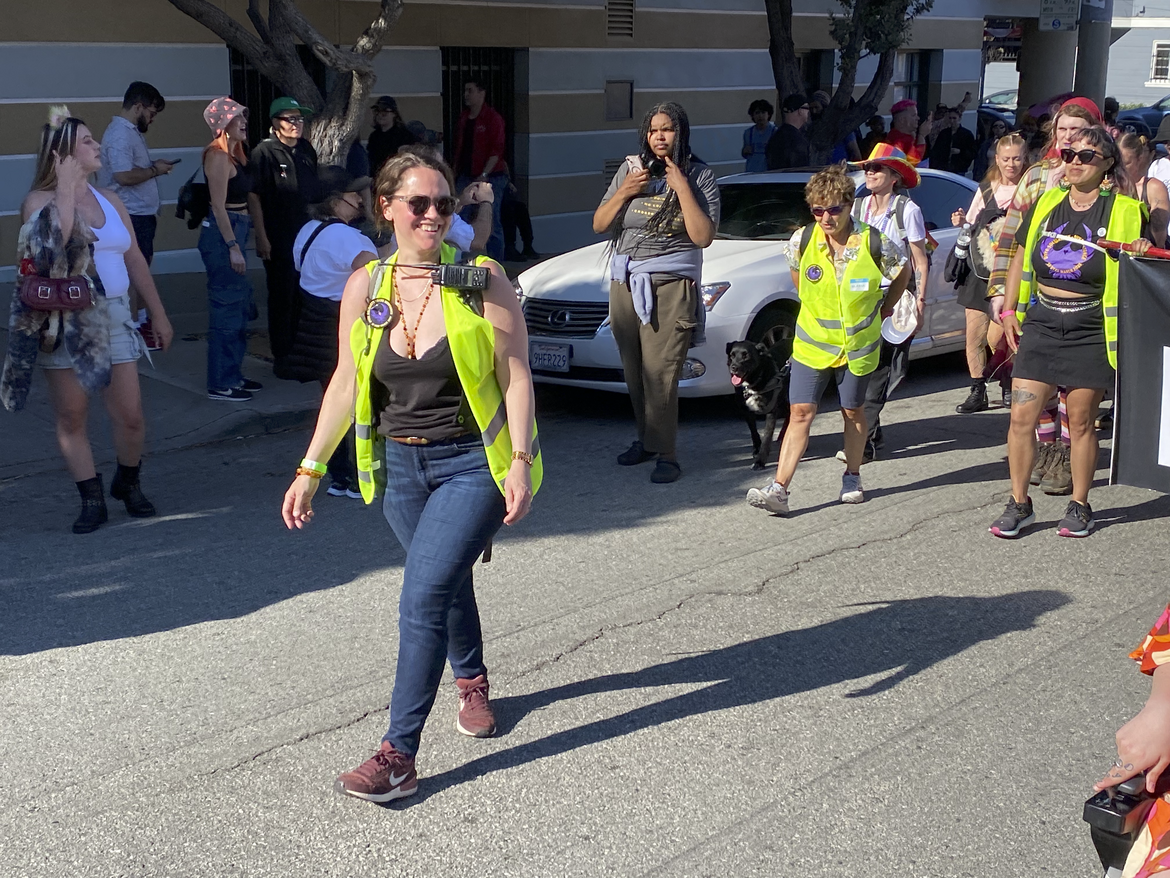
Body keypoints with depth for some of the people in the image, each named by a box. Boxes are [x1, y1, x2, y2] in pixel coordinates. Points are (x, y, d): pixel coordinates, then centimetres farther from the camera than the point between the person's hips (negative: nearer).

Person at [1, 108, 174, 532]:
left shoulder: (110, 201, 12)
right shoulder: (39, 202, -3)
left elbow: (134, 260, 16)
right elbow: (53, 244, -24)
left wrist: (158, 314, 16)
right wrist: (65, 189, -19)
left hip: (113, 317, 4)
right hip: (65, 322, -3)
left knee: (130, 416, 0)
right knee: (72, 417, 2)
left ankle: (128, 482, 25)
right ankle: (92, 500, 13)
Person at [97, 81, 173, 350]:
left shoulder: (132, 131, 13)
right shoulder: (120, 134, -19)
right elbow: (124, 176, -28)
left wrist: (154, 166, 6)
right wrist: (155, 170, -16)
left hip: (142, 214, 10)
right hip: (132, 216, -10)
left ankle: (141, 320, 26)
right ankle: (133, 330, 0)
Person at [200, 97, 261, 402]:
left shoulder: (235, 154, 14)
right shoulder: (217, 156, -13)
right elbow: (219, 205, -18)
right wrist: (233, 247, -22)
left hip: (236, 231, 10)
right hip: (221, 234, -10)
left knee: (240, 305, 16)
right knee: (226, 307, -6)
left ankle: (233, 374, 27)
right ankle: (220, 383, 0)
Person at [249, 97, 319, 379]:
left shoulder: (306, 149, 9)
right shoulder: (264, 152, -9)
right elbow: (254, 197, -11)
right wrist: (262, 237, -15)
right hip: (278, 238, -6)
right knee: (282, 297, 0)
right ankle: (281, 358, 9)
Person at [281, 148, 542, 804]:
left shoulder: (482, 279, -10)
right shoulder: (365, 287, 0)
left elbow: (516, 376, -8)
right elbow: (347, 384, 6)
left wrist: (521, 462, -15)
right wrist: (311, 468, 4)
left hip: (473, 463, -4)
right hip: (401, 465, 4)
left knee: (424, 598, -14)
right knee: (448, 584, 20)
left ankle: (399, 755, -9)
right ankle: (473, 682, 48)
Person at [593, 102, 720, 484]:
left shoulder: (698, 176, 0)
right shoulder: (630, 170, 10)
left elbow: (703, 236, -11)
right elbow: (599, 225, 10)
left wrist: (682, 188, -14)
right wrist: (624, 193, -5)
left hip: (672, 284, -4)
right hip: (625, 282, 4)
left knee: (659, 372, -11)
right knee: (634, 371, 7)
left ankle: (665, 452, -6)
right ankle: (646, 438, 21)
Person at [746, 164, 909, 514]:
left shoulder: (875, 244, -15)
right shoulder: (802, 240, -9)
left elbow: (902, 272, 5)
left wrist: (885, 307, 11)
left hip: (857, 345, -1)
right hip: (812, 343, 1)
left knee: (853, 411, 14)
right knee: (800, 412, -5)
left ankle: (852, 477, 33)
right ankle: (779, 489, -10)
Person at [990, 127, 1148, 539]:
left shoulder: (1124, 211, -1)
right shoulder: (1046, 204, 9)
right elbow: (1021, 256, 16)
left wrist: (1143, 250, -19)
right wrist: (1009, 310, 9)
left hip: (1090, 328, -3)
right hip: (1041, 322, 3)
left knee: (1080, 422, 4)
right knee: (1021, 417, -1)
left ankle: (1079, 506, 20)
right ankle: (1019, 504, 11)